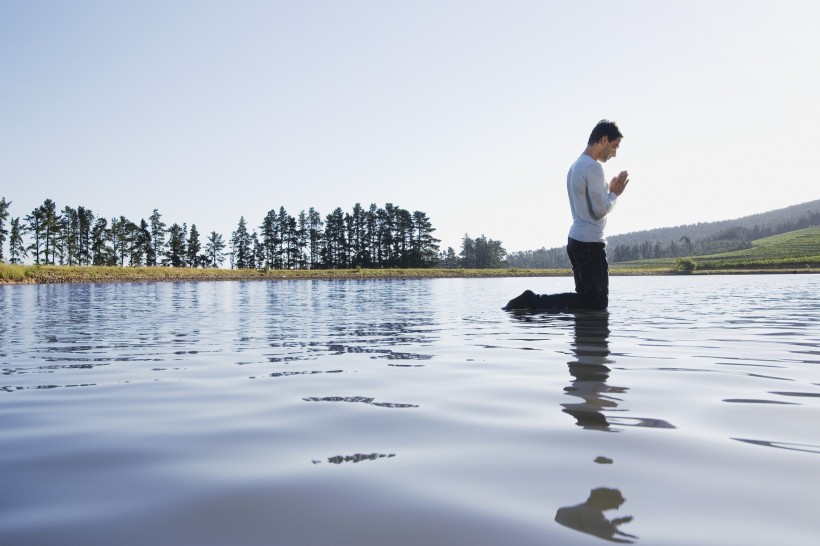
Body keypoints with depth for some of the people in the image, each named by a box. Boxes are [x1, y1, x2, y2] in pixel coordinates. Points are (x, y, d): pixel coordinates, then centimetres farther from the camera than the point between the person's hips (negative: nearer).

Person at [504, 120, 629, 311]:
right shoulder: (593, 167, -13)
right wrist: (615, 193, 1)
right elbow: (600, 210, -16)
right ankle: (533, 300, -14)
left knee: (587, 298, 11)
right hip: (590, 243, -10)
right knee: (597, 302, -9)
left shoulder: (576, 165, 18)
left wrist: (610, 191, 17)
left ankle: (532, 300, 3)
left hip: (577, 239, 10)